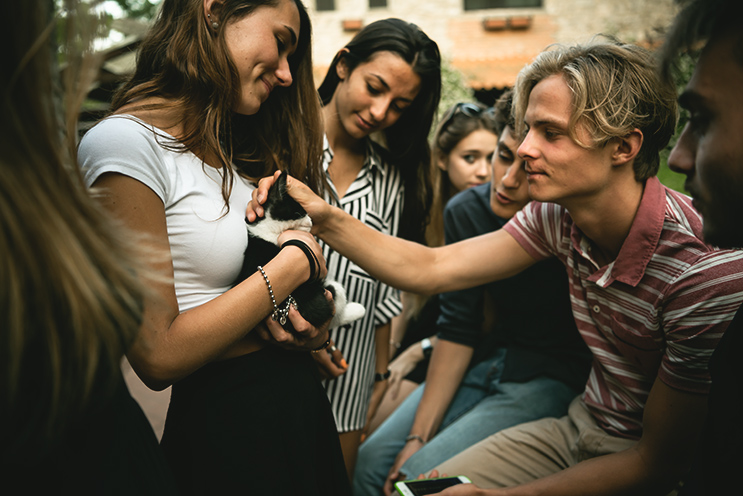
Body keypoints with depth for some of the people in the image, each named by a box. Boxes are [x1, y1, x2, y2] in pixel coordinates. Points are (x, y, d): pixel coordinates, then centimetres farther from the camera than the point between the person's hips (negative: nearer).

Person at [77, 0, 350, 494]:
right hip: (224, 423, -8)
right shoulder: (126, 142, -19)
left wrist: (312, 327, -10)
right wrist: (294, 263, -16)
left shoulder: (232, 154, 9)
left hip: (301, 396, 9)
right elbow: (159, 355, -22)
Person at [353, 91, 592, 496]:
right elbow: (457, 330, -2)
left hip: (553, 379, -5)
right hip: (485, 361, 5)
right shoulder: (466, 211, -6)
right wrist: (419, 435, -8)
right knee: (375, 458, -5)